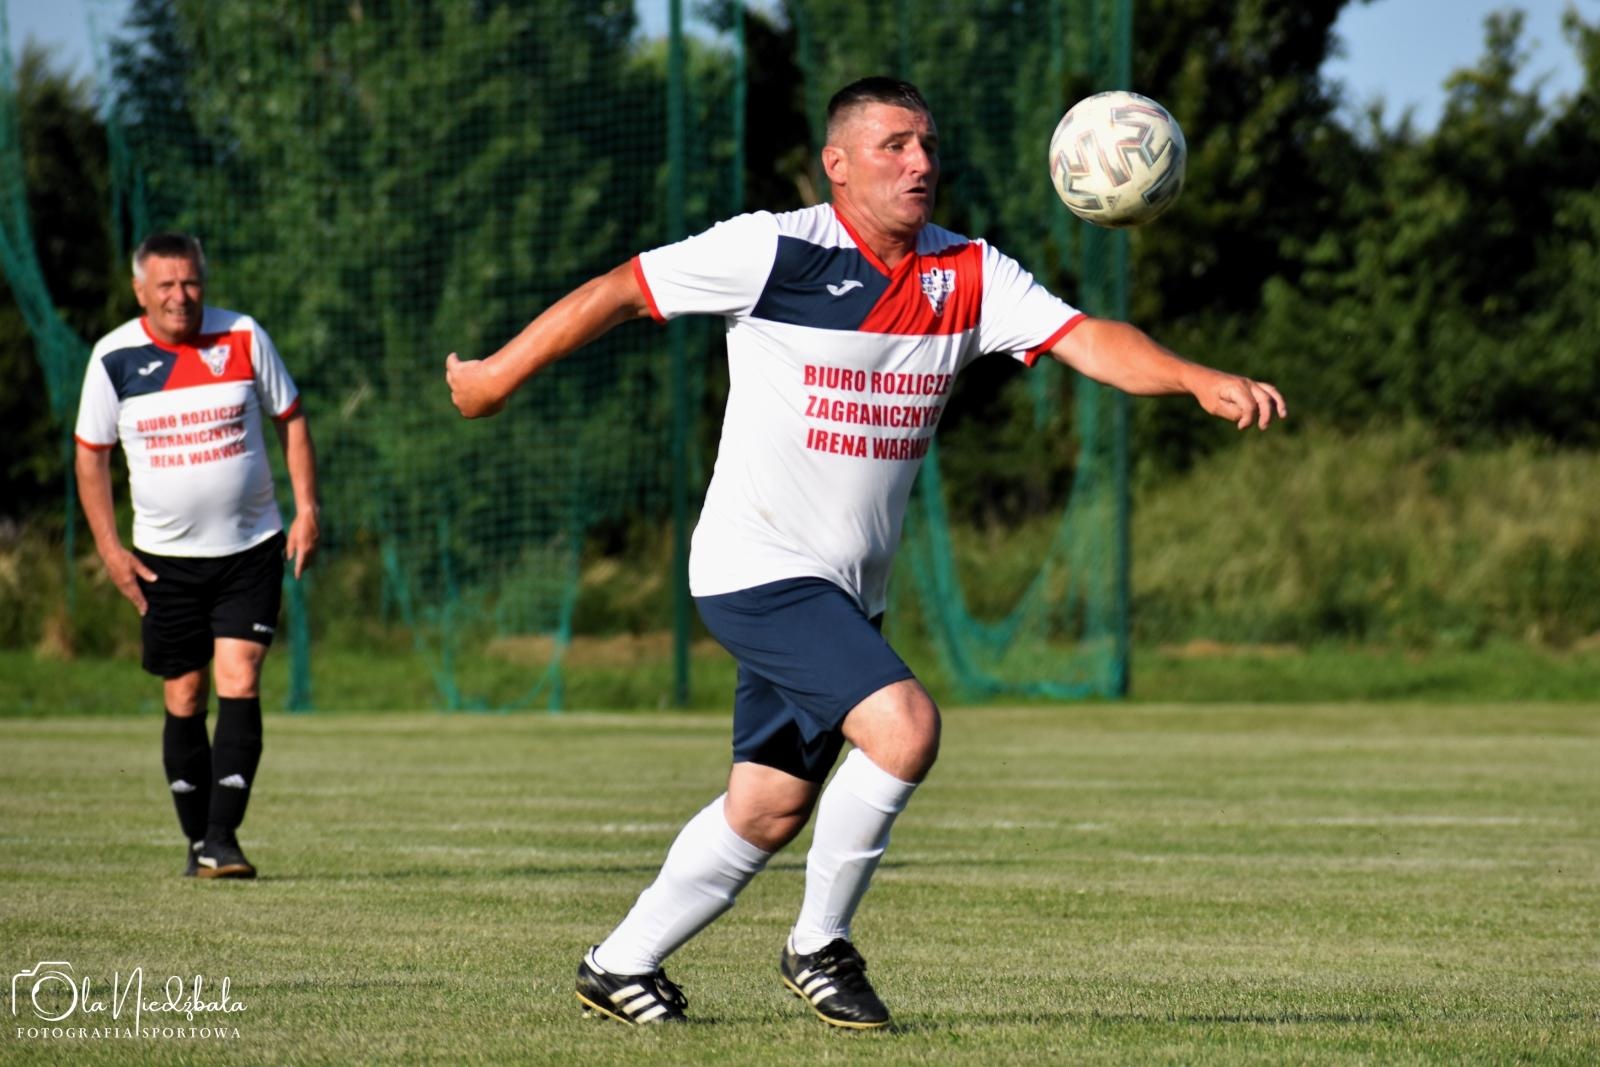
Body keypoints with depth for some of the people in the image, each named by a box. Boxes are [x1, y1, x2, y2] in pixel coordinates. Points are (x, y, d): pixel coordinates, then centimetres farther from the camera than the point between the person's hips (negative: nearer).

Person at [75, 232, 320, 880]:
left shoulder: (243, 338, -3)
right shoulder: (115, 357, -3)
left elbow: (291, 420, 7)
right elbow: (91, 453, 6)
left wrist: (307, 510, -1)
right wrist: (109, 547, -1)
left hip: (251, 547, -1)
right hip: (165, 557, 1)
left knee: (239, 682, -13)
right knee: (183, 701, 4)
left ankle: (223, 838, -15)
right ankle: (197, 840, 17)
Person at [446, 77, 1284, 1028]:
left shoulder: (968, 275, 1)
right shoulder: (774, 251, -13)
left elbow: (1085, 340, -10)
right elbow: (619, 293, -4)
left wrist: (1201, 380, -26)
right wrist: (500, 375, 2)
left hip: (847, 590, 7)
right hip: (757, 566, -7)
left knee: (768, 811, 11)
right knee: (904, 725, -23)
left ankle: (621, 964, 29)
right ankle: (819, 945, -5)